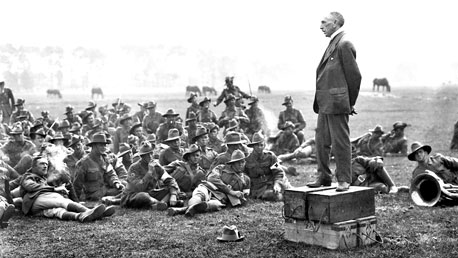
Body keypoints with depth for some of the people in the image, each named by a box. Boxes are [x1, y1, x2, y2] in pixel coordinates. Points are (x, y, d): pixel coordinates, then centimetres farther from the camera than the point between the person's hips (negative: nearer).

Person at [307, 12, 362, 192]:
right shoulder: (332, 44, 18)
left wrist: (350, 102, -5)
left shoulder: (344, 45, -11)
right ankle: (324, 177, 20)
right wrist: (319, 101, 16)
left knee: (340, 142, -3)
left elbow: (354, 75, -12)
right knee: (321, 141, 12)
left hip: (336, 102, -10)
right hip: (324, 103, 10)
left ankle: (344, 180, 5)